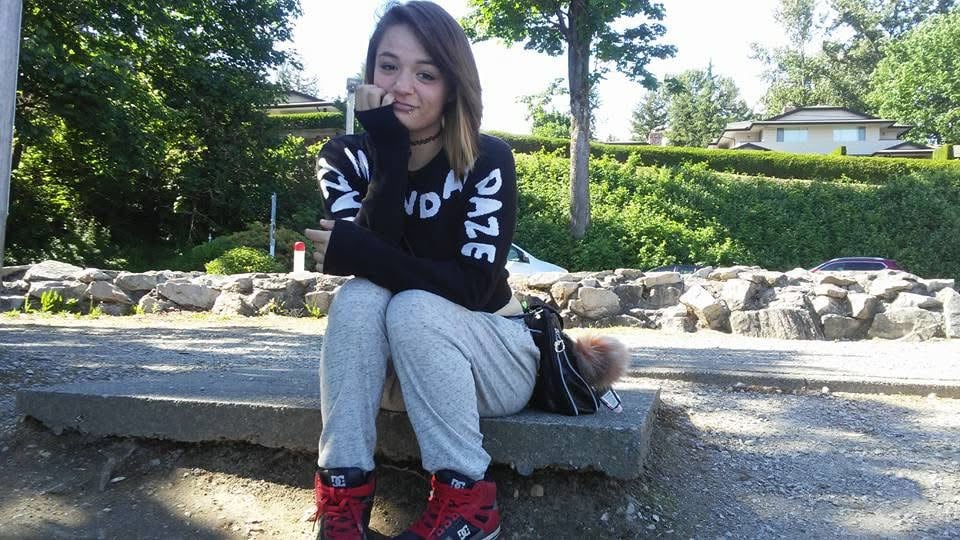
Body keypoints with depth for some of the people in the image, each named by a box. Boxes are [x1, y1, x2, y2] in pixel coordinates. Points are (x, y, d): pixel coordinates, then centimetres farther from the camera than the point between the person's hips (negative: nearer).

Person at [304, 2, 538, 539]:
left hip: (494, 360, -2)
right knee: (360, 296, -27)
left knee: (415, 306, -31)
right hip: (393, 367, 3)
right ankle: (343, 491, -21)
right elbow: (370, 265, -22)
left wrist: (353, 252, -28)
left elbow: (475, 285, -26)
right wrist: (389, 151, -29)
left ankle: (466, 495, -18)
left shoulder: (487, 160, -16)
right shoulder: (345, 158, -6)